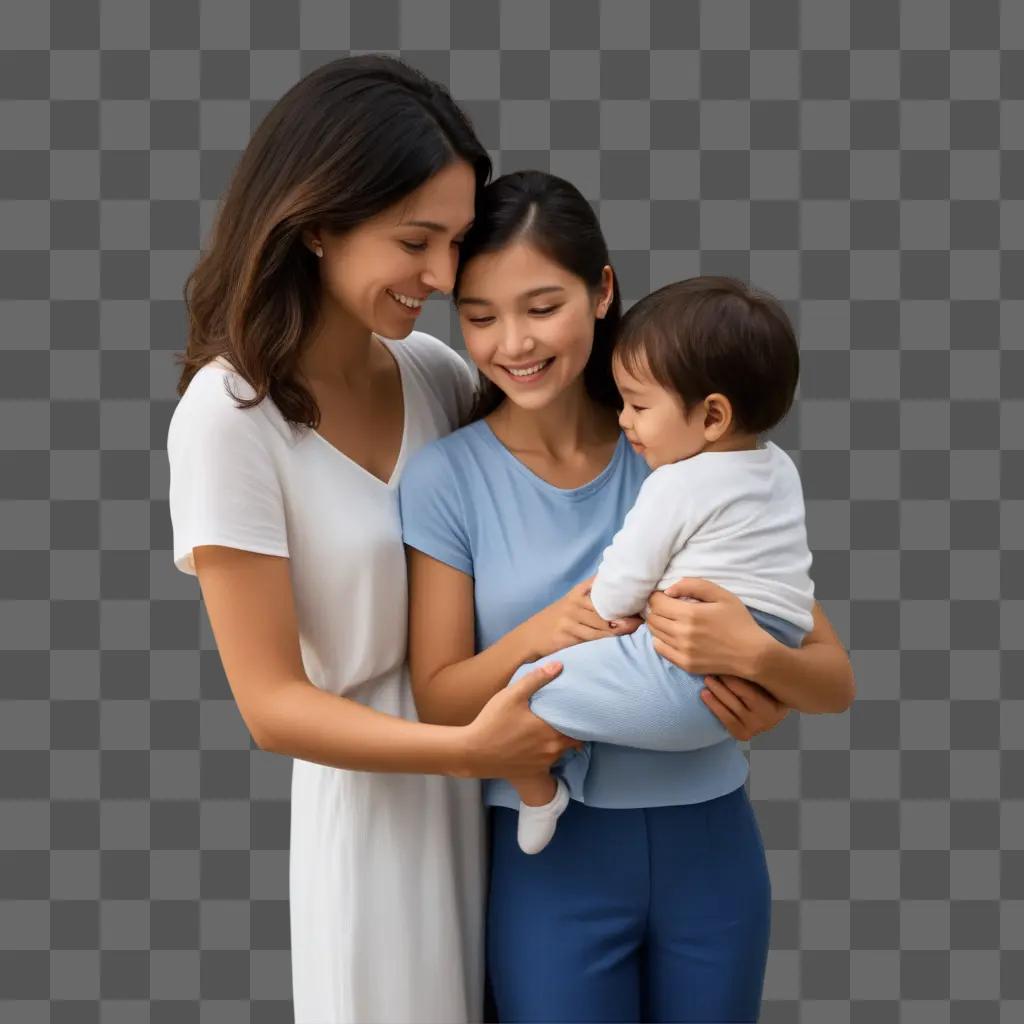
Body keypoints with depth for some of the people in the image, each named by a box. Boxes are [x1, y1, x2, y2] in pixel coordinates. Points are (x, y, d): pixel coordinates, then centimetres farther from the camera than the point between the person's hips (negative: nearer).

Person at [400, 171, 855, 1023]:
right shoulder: (447, 478, -7)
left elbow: (836, 684, -6)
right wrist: (543, 631, -23)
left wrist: (751, 653, -28)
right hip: (551, 852, -1)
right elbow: (437, 704, -5)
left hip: (709, 837, 2)